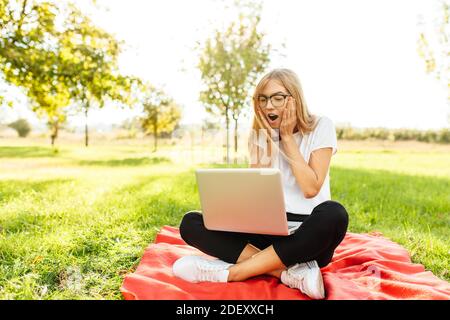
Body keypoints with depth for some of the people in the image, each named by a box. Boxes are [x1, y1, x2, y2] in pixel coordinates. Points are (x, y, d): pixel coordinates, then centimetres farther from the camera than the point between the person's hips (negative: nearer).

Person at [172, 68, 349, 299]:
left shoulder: (321, 127, -2)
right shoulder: (259, 135, 7)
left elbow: (310, 189, -13)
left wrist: (287, 137, -11)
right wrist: (268, 138, -9)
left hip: (310, 234, -2)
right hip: (270, 228, 3)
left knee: (333, 214, -39)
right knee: (191, 223, -16)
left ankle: (230, 273, -29)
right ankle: (290, 273, -28)